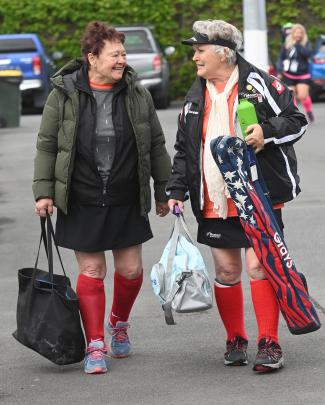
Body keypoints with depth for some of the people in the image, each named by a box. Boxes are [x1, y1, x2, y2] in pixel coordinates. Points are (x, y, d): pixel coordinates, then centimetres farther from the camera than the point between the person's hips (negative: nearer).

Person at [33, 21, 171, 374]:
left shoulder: (137, 94, 1)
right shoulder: (64, 95, -5)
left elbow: (156, 146, 9)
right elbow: (47, 146, 0)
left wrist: (164, 191, 10)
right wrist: (44, 192, -6)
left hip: (126, 203, 2)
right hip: (82, 203, -2)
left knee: (130, 269, 5)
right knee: (91, 271, 1)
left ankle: (119, 323, 34)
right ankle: (95, 346, 8)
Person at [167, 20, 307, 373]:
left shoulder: (258, 84, -5)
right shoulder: (196, 97, 12)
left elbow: (295, 121, -4)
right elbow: (184, 148, 18)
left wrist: (267, 131, -22)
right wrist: (176, 191, 11)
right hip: (214, 203, 5)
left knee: (259, 264, -8)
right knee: (226, 270, 8)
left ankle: (269, 344, -4)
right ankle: (235, 340, 23)